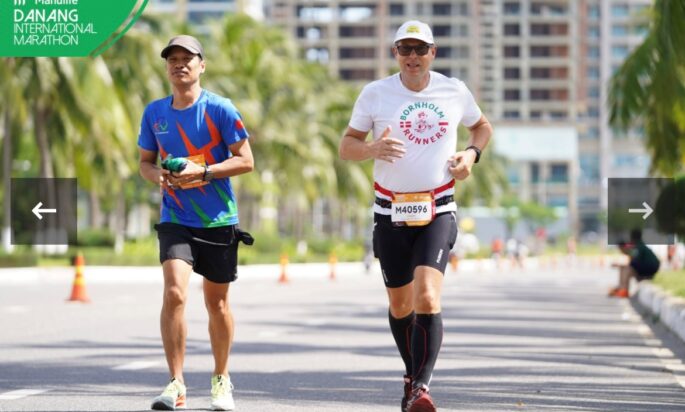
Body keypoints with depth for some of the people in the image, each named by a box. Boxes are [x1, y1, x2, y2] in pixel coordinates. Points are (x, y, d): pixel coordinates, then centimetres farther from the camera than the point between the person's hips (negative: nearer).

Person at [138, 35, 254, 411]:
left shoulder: (219, 109, -7)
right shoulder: (154, 112, 5)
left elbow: (245, 160, -7)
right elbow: (145, 161, 16)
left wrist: (201, 172, -19)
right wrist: (159, 176, -7)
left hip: (219, 221, -1)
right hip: (175, 220, 1)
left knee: (216, 302, 11)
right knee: (174, 293, -19)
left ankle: (221, 380, 30)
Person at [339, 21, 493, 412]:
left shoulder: (455, 91, 3)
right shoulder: (375, 93, 0)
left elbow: (483, 126, 22)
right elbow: (346, 146, 5)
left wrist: (471, 153, 0)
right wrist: (373, 149, -17)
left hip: (438, 211, -1)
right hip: (391, 213, 1)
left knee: (427, 296, -20)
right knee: (400, 305, 10)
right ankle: (414, 375, 33)